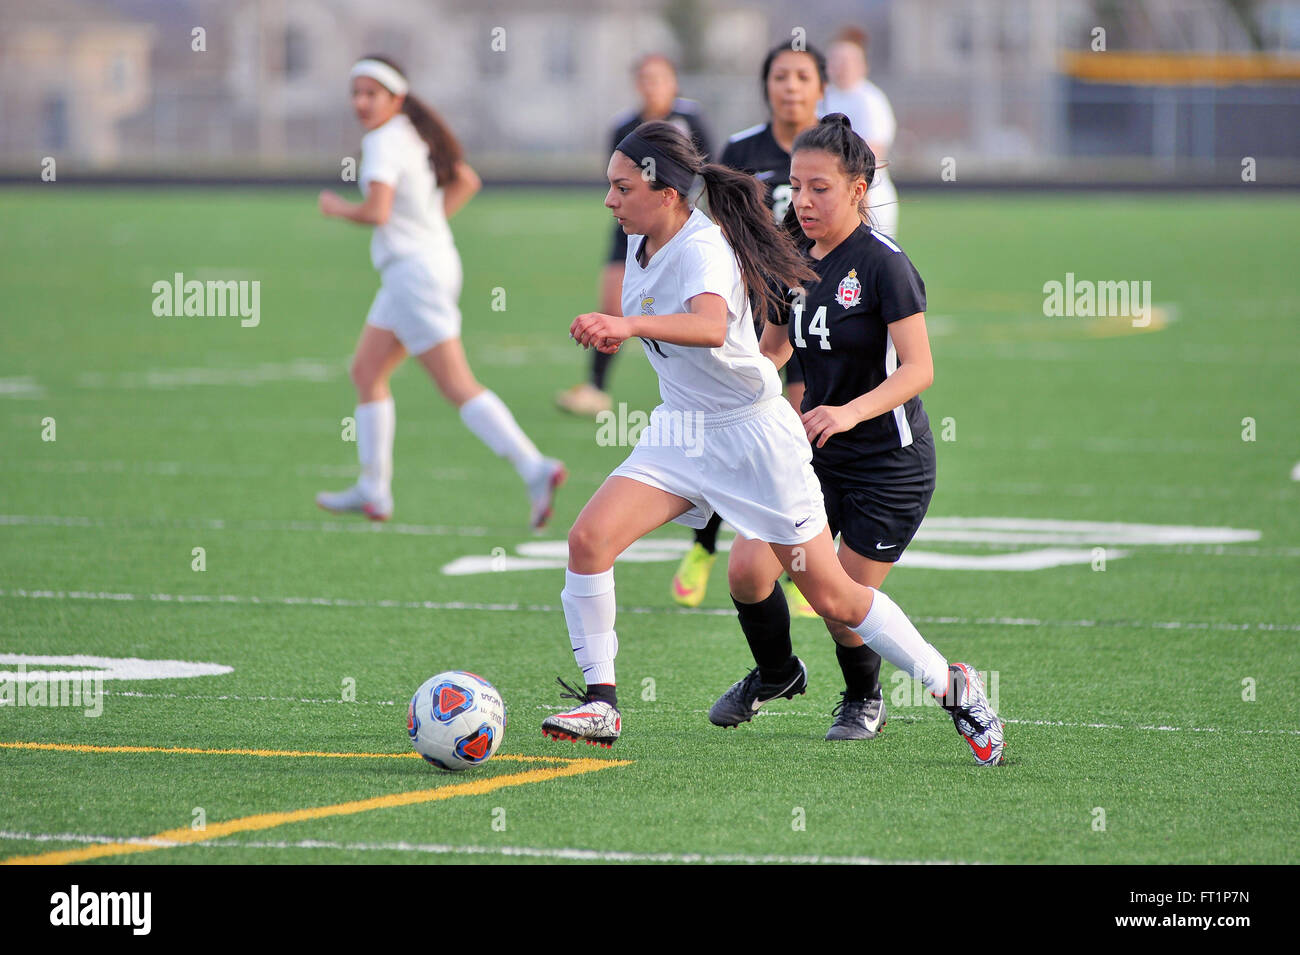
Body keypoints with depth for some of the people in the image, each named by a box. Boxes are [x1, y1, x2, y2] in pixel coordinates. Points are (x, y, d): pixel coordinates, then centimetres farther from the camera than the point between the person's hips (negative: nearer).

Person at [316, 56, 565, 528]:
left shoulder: (383, 143, -14)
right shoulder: (415, 133, 13)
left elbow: (377, 211, -26)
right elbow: (466, 181, 24)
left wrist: (337, 207, -7)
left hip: (414, 271, -10)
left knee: (457, 386, -13)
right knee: (366, 371, 17)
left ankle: (535, 468, -24)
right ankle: (373, 490, 20)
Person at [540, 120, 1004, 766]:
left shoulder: (703, 248, -25)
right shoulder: (642, 242, 0)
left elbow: (711, 327, -49)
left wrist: (628, 324, -62)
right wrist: (613, 332, 12)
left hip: (754, 434, -7)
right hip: (679, 432, 7)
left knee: (833, 597, 0)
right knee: (589, 538, -16)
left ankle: (952, 688, 19)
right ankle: (600, 702, -8)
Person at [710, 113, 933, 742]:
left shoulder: (883, 264, -18)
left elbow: (918, 368, -23)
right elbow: (775, 345, 20)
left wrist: (850, 412, -37)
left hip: (890, 463, -6)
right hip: (817, 455, 6)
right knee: (747, 569, -9)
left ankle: (864, 700, 29)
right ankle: (775, 672, 22)